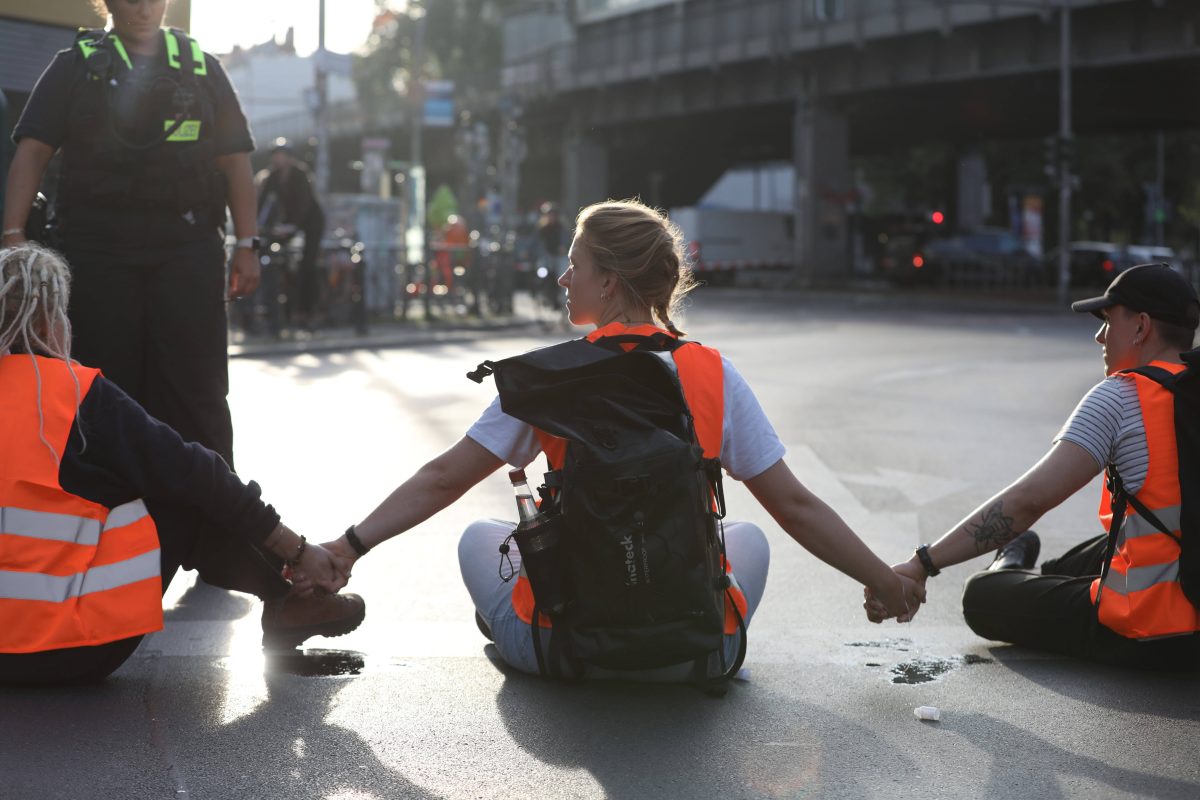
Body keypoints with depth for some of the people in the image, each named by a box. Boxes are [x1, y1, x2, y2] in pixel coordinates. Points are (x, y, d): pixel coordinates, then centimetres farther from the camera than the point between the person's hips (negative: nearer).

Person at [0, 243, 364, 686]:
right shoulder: (78, 397, -11)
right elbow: (196, 476, -6)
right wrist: (299, 550, 4)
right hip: (74, 655, -7)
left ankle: (282, 595, 30)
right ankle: (286, 602, 18)